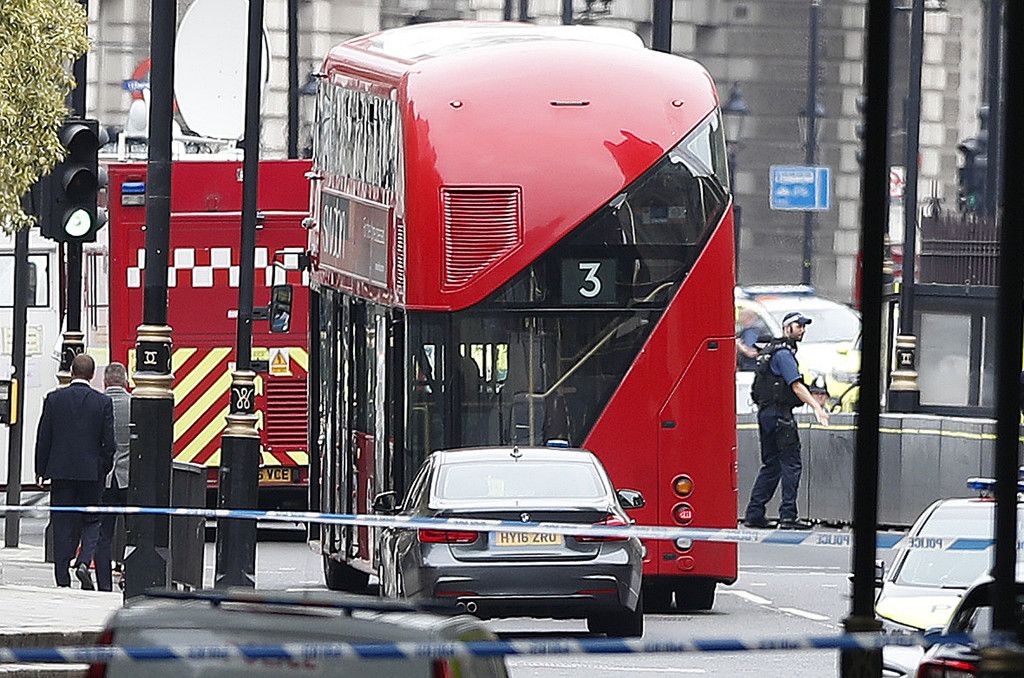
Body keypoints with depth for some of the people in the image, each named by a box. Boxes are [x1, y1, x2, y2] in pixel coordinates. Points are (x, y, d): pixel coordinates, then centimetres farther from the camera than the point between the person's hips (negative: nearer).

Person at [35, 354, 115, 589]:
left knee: (62, 527, 5)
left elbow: (43, 438, 0)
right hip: (92, 473, -1)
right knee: (92, 522, 13)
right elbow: (109, 442, -4)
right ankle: (84, 562, -9)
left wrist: (41, 470, 9)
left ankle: (62, 579, 5)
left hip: (61, 472, 1)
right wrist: (105, 469, 10)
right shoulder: (103, 402, -5)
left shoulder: (54, 399, -3)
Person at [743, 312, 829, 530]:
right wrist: (816, 407, -27)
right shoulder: (783, 354, -12)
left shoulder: (771, 350, 19)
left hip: (765, 413, 10)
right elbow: (796, 385, -21)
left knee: (770, 465, 13)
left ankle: (754, 514, 12)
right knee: (791, 464, -7)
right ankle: (788, 516, -10)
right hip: (779, 413, -10)